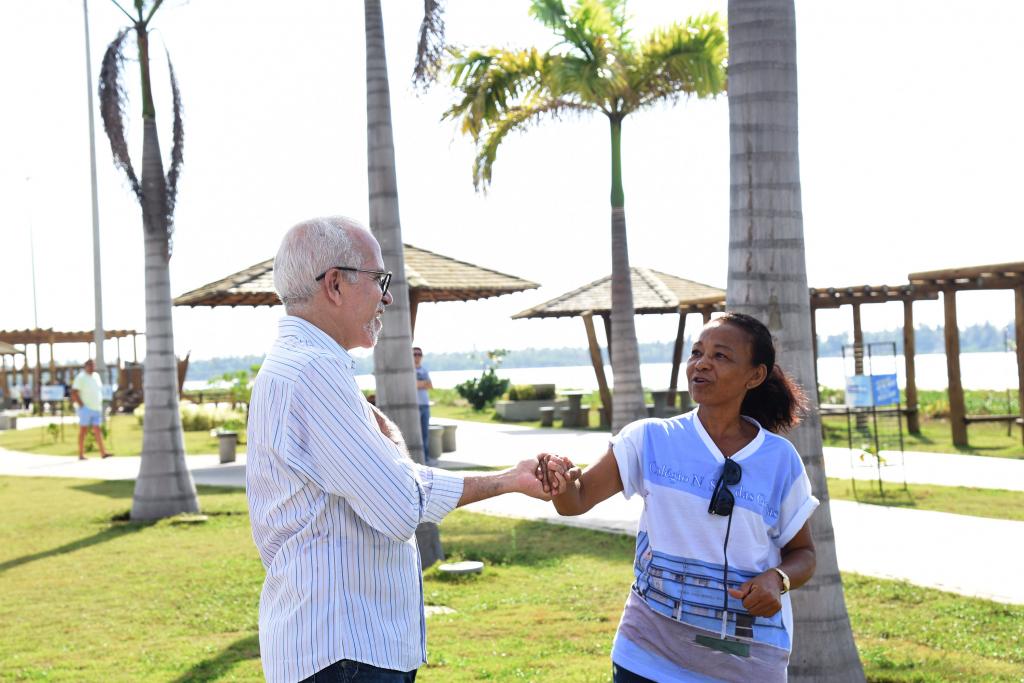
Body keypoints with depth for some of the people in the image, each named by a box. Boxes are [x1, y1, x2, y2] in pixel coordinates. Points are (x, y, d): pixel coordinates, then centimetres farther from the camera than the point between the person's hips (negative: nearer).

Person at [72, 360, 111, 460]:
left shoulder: (96, 376, 12)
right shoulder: (81, 377, -9)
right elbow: (74, 393, -14)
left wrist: (100, 404, 14)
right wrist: (81, 405, -16)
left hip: (96, 408, 7)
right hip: (85, 408, -7)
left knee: (97, 429, 4)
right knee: (83, 430, -2)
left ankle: (103, 452, 1)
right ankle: (81, 454, 3)